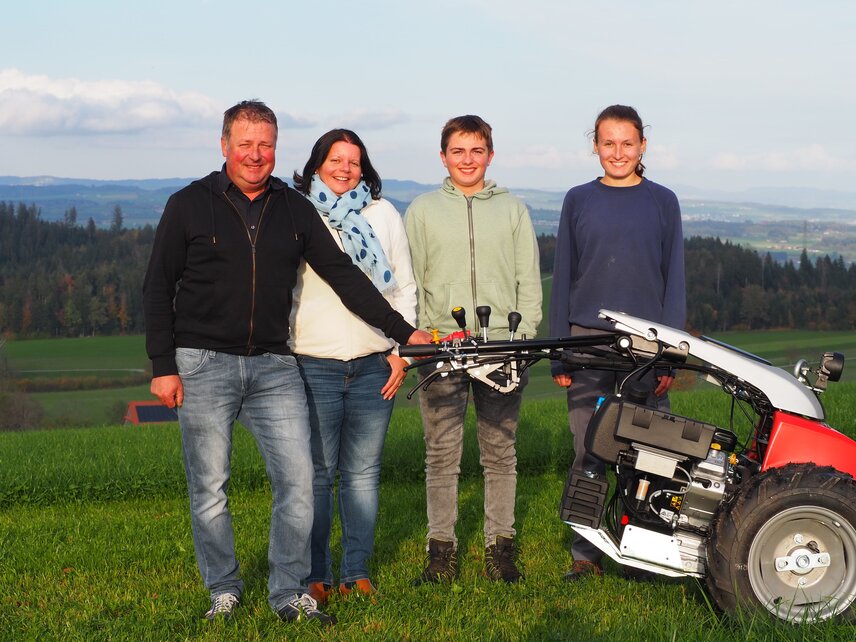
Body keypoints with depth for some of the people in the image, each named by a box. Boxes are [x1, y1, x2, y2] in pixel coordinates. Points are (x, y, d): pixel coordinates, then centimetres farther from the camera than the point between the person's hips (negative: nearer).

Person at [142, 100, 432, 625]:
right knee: (209, 487, 3)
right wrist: (163, 365, -6)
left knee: (298, 479, -5)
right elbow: (158, 288, 1)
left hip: (274, 365, 2)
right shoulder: (189, 205, 0)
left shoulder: (295, 209, 8)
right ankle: (224, 591, 19)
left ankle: (290, 592, 8)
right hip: (203, 364, -2)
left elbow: (343, 273, 9)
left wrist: (403, 331, 4)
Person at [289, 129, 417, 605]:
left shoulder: (384, 214, 13)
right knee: (316, 473, -3)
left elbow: (404, 287, 14)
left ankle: (357, 572, 12)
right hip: (314, 365, -2)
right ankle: (316, 575, 6)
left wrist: (401, 350, 5)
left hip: (374, 367, 2)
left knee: (363, 472, 5)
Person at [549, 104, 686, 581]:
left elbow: (674, 279, 6)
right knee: (589, 453, 2)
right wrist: (559, 354, 4)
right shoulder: (579, 200, 9)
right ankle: (587, 555, 9)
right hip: (588, 342, 1)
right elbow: (563, 277, 9)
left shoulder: (662, 201, 7)